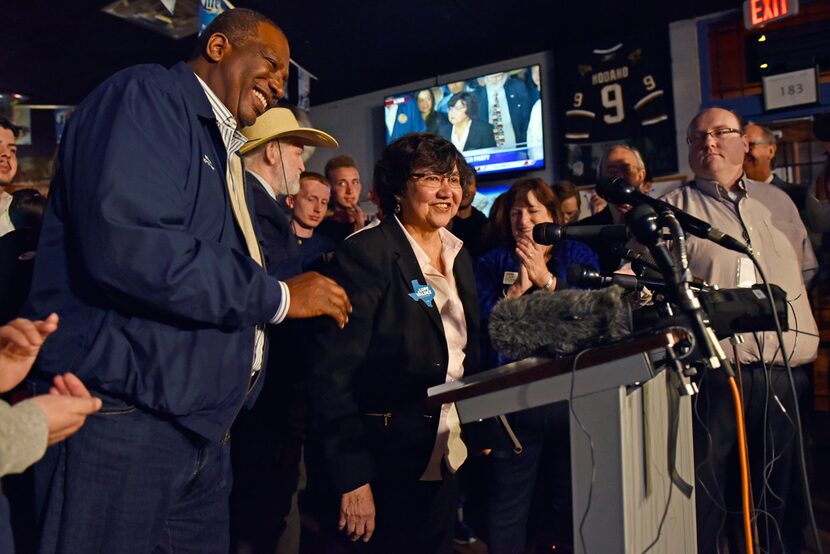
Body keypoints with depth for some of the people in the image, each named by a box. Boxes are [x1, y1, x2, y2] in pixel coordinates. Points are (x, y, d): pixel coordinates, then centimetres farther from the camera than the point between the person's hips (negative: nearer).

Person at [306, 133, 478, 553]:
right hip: (386, 464, -7)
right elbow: (331, 372, -20)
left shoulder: (458, 255, 8)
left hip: (445, 459, 7)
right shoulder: (366, 253, -15)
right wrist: (351, 477, -21)